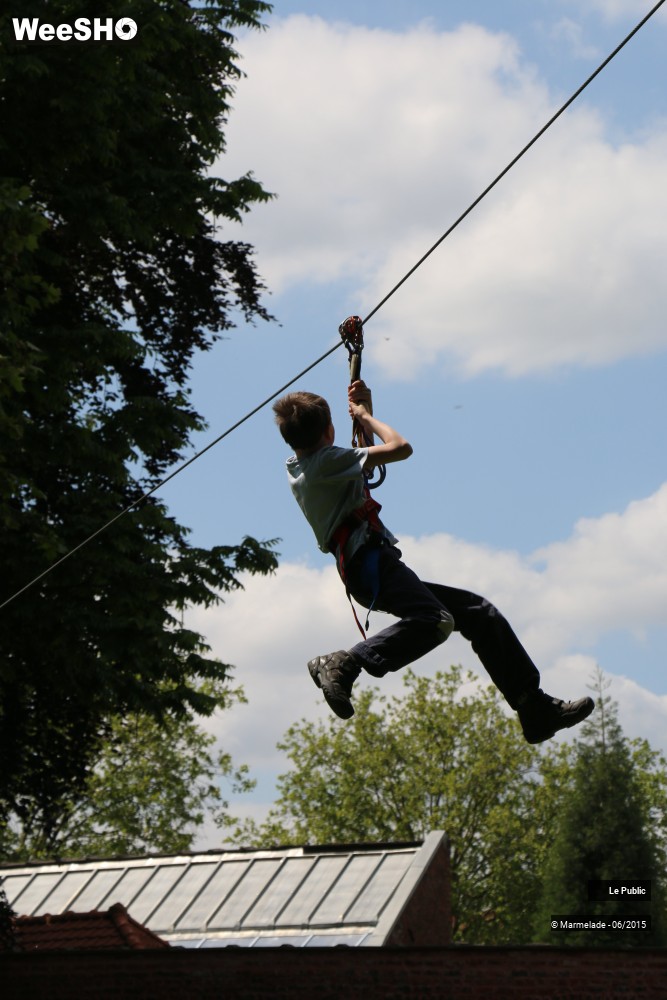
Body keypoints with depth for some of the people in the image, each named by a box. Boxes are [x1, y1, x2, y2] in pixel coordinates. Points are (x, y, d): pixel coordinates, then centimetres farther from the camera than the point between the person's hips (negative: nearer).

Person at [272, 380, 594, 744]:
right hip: (370, 561, -10)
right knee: (434, 621, -37)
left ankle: (537, 710, 9)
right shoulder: (326, 460, -8)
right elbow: (400, 448, -10)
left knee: (480, 613, 10)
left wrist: (363, 414, 34)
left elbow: (363, 460, 38)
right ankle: (342, 664, -39)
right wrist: (367, 416, 6)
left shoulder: (297, 466, 20)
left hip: (365, 568, 10)